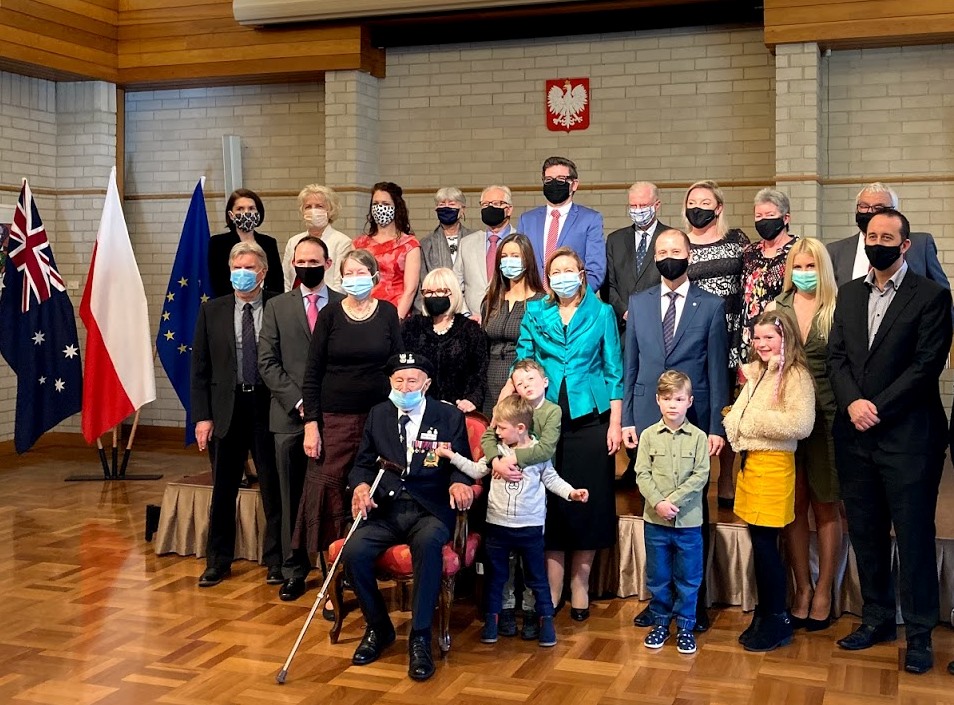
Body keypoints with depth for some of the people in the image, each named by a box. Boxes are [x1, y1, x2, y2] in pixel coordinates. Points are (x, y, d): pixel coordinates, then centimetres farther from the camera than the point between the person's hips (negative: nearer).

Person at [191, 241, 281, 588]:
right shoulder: (212, 311, 4)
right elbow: (200, 368, 4)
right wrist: (202, 416, -2)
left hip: (269, 407, -2)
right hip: (227, 408, 2)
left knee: (274, 489, 6)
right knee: (223, 490, 10)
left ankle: (275, 560, 20)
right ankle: (218, 561, 23)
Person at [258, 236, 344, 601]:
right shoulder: (277, 306, 9)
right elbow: (268, 362, 3)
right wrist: (298, 401, -8)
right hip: (290, 416, 1)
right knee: (292, 499, 6)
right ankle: (293, 572, 15)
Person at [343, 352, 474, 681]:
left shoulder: (450, 416, 7)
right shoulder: (378, 414, 14)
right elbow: (363, 463, 14)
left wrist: (459, 483, -18)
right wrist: (361, 485, -9)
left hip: (429, 510, -3)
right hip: (384, 508, 3)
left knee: (429, 543, -37)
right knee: (354, 552, -26)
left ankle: (420, 638, -24)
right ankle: (378, 627, 1)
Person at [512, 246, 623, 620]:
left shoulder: (601, 313, 4)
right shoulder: (535, 312, 8)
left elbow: (614, 371, 4)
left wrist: (615, 422, -3)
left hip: (589, 418, -1)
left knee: (588, 501, 2)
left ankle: (579, 585, 15)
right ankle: (551, 589, 12)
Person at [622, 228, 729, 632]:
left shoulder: (711, 306, 1)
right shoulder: (638, 303, 9)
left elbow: (717, 371, -1)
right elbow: (630, 367, 9)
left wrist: (716, 426, -5)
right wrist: (627, 419, 4)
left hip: (694, 422, -2)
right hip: (648, 421, 2)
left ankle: (695, 600, 16)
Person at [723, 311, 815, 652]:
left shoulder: (796, 376, -11)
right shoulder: (756, 373, 15)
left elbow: (800, 424, -22)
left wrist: (755, 420, -15)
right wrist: (732, 426, 2)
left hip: (773, 464, -7)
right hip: (749, 461, 8)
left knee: (765, 543, -3)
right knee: (759, 542, 12)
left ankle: (778, 620, 9)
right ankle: (764, 612, 22)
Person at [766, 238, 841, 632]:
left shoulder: (838, 311, -1)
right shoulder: (775, 309, 6)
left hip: (826, 418, -2)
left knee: (826, 507, 7)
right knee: (794, 507, 7)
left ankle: (824, 592, 19)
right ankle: (802, 588, 20)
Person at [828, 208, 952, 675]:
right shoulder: (849, 294, 12)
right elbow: (836, 355, 7)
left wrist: (876, 408, -15)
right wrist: (852, 403, -10)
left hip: (908, 436, -5)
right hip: (854, 435, 5)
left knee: (914, 537, 3)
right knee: (865, 533, 13)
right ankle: (877, 618, 27)